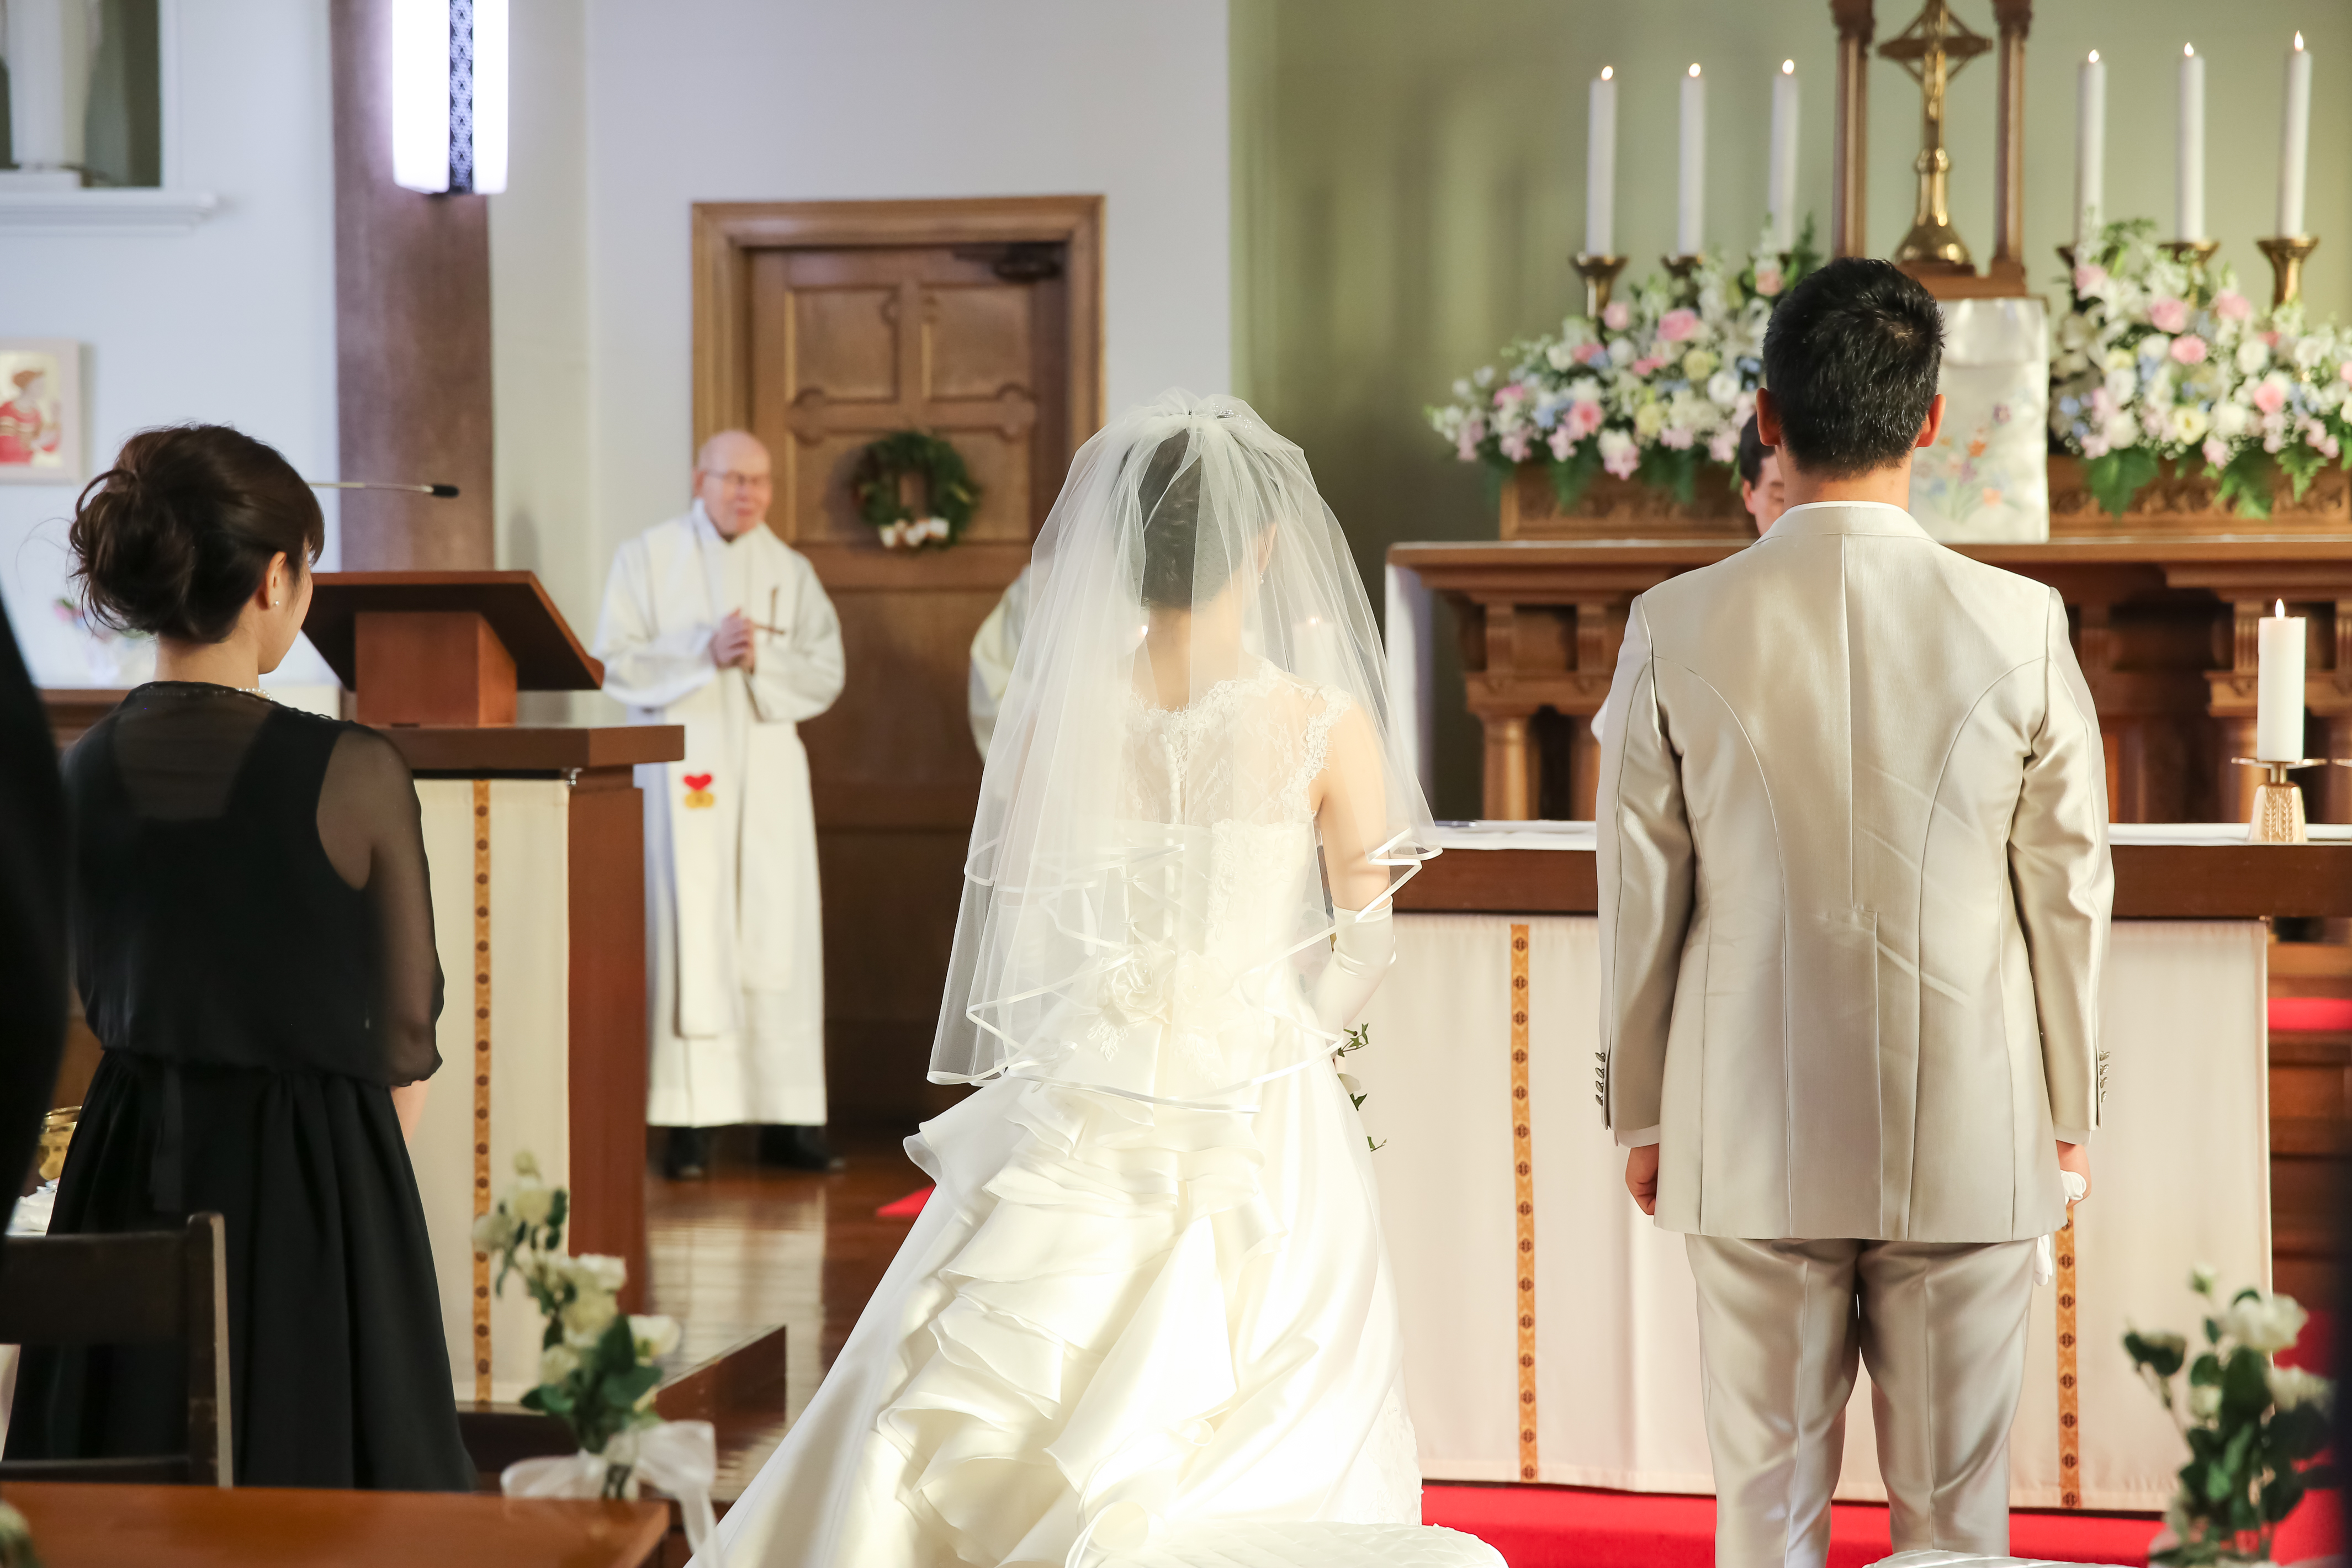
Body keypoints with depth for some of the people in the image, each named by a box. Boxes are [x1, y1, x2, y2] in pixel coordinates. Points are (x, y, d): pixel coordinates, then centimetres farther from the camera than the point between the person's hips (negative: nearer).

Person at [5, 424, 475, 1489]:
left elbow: (96, 997, 10)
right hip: (315, 1181, -4)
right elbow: (407, 1034, -6)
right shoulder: (354, 773, -15)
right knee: (317, 1470, 8)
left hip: (126, 1171, 4)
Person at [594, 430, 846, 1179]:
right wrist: (704, 653, -16)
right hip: (683, 768, -3)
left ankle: (787, 1118, 4)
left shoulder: (792, 571, 12)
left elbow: (825, 673, 4)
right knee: (689, 938, -6)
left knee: (779, 939, 0)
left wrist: (762, 661, -14)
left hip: (768, 768, 3)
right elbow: (616, 660, -4)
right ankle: (690, 1122, -6)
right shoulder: (647, 557, 4)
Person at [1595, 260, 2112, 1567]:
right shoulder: (2022, 626, -8)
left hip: (1752, 1137, 1)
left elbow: (1641, 896, -1)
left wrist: (1641, 1116, 11)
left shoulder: (1677, 629, -7)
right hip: (1970, 1141, 0)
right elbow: (2071, 890, 0)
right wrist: (2072, 1112, 12)